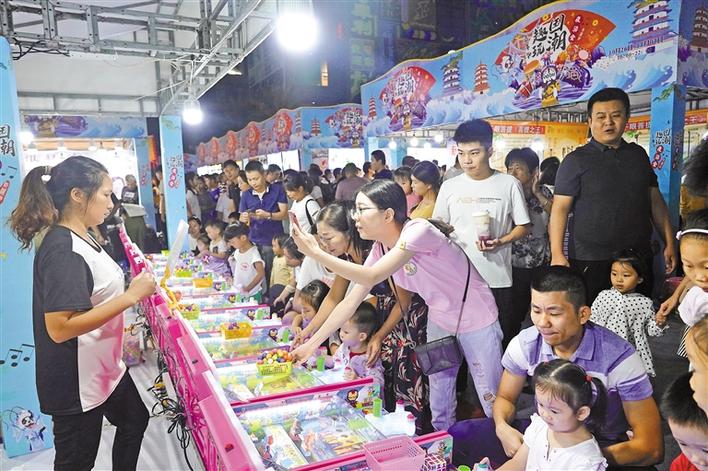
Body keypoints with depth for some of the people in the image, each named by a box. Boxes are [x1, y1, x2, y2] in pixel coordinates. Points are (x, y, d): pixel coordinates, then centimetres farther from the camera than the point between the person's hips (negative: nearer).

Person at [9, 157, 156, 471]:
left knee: (135, 420, 25)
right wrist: (131, 296, -29)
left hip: (103, 367, 9)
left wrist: (134, 288, 10)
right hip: (76, 382, -9)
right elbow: (59, 327, -31)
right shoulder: (62, 249, -25)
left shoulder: (80, 239, 4)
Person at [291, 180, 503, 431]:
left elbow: (371, 278, -37)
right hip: (440, 321, 7)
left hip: (476, 322, -6)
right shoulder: (380, 249, -7)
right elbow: (351, 301, -5)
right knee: (438, 401, 16)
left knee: (491, 401, 7)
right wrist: (312, 344, -7)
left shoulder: (418, 231, -30)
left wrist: (316, 253, -36)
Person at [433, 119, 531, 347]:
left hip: (498, 279, -1)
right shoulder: (449, 187, 4)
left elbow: (523, 226, 4)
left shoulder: (509, 184, -1)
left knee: (502, 339, 7)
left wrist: (501, 242, -15)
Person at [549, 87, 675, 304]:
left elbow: (655, 200, 16)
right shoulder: (576, 160, -3)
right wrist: (557, 254, -17)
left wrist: (669, 243, 11)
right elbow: (560, 209, -8)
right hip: (590, 262, -4)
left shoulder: (638, 154, 12)